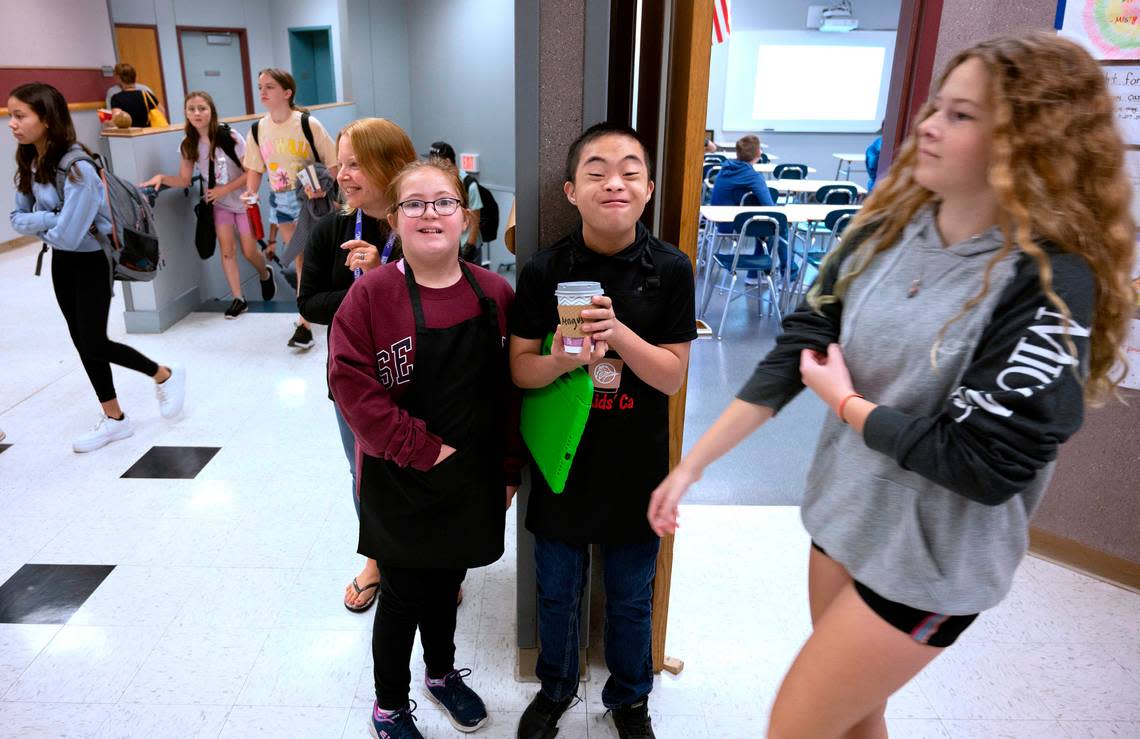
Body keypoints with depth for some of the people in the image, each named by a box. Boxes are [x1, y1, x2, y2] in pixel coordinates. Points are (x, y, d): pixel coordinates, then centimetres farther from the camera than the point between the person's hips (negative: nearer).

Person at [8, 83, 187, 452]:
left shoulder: (77, 169, -26)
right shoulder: (29, 164, 0)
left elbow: (66, 235, -30)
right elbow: (17, 218, 2)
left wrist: (39, 221, -9)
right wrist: (50, 219, -17)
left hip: (92, 261, -8)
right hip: (62, 263, 8)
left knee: (94, 344, -2)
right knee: (83, 343, 11)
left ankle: (165, 376, 22)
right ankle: (114, 419, 24)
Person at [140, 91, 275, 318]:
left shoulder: (229, 137, -19)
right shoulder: (189, 145, -6)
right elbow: (184, 180, -5)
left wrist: (224, 189, -22)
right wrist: (162, 178, -23)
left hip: (243, 201, -3)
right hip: (220, 204, 4)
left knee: (249, 251, 0)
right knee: (227, 250, -6)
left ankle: (265, 275, 34)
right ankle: (238, 299, 1)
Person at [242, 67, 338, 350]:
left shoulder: (308, 124, -12)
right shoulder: (258, 129, 2)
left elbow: (332, 160, -10)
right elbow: (255, 167, 10)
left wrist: (324, 187, -25)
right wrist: (251, 191, -7)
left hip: (309, 198, -5)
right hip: (280, 200, 5)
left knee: (311, 258, -4)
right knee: (299, 258, 14)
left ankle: (304, 322, 1)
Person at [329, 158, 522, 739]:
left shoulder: (494, 293, -5)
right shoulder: (372, 293, -15)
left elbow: (510, 389, 0)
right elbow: (351, 386, -17)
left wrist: (509, 470, 2)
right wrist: (423, 449, -18)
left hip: (472, 479, 3)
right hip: (401, 484, -3)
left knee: (446, 583, 22)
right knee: (403, 595, 13)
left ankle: (442, 673, 49)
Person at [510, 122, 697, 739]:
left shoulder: (670, 270, -10)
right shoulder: (544, 271, -10)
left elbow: (672, 376, -10)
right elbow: (520, 367, -6)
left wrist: (618, 332, -27)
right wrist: (563, 359, -27)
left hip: (636, 463, 0)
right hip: (561, 457, 1)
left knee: (631, 597, 18)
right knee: (557, 590, 20)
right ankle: (556, 687, 47)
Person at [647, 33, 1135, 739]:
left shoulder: (1051, 284, -21)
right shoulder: (886, 231, -3)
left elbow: (983, 466, -23)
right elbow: (795, 351, -4)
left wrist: (845, 400, -12)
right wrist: (691, 464, -7)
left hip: (927, 560, -5)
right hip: (842, 515, 6)